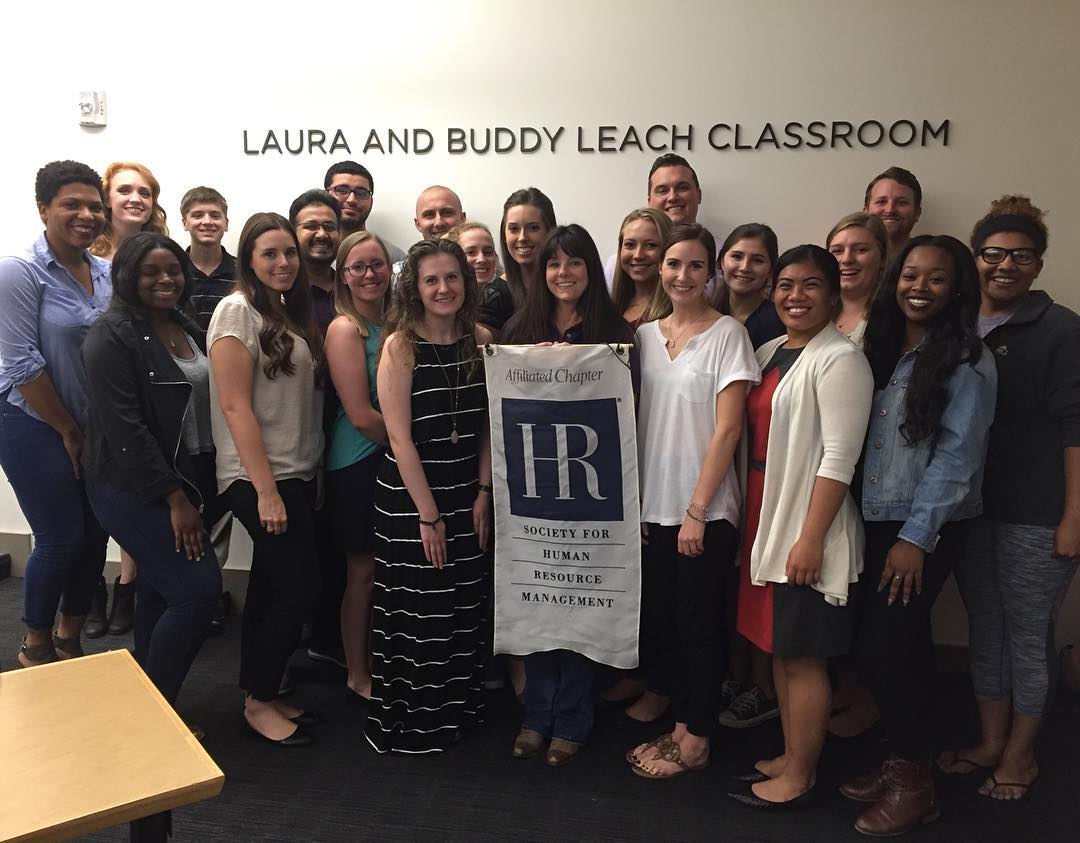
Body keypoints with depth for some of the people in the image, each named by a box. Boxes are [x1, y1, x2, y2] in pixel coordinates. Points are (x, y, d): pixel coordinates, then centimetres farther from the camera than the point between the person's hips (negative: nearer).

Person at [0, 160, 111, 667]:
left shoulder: (107, 273, 2)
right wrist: (68, 430, -10)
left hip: (95, 426, 5)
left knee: (96, 533, 9)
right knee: (61, 539, 0)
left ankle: (69, 640, 30)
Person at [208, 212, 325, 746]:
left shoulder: (292, 313, 13)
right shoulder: (238, 311, -11)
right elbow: (235, 406, -16)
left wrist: (306, 478, 8)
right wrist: (266, 490, -20)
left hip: (297, 473, 8)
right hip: (258, 478, -8)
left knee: (271, 588, 14)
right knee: (300, 588, -6)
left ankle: (260, 696, 27)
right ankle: (259, 702, 13)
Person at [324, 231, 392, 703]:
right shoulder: (345, 328, -13)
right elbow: (361, 415, -18)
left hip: (394, 460, 7)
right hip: (357, 464, -7)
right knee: (364, 571, 5)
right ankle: (358, 678, 22)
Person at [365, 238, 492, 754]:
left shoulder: (477, 342, 4)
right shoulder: (401, 346, -11)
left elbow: (487, 425, 7)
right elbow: (400, 437, -14)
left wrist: (483, 491, -2)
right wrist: (429, 514, -14)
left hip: (466, 494, 5)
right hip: (409, 497, -5)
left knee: (463, 609, 14)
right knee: (414, 613, 4)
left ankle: (456, 710, 34)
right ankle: (406, 723, 24)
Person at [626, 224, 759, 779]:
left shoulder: (727, 334, -7)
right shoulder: (644, 335, 7)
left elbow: (727, 430, -12)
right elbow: (633, 422, 8)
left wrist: (696, 510, -14)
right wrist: (632, 501, 2)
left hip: (705, 508, -5)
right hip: (650, 504, 5)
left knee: (698, 620, 4)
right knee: (654, 608, 18)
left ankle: (695, 736, 19)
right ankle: (660, 690, 43)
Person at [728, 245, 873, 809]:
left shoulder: (839, 360, -11)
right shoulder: (768, 353, 12)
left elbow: (838, 457, -17)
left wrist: (811, 538, -20)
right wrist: (752, 521, 13)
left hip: (806, 530, -8)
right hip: (765, 522, 8)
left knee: (803, 656, 3)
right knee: (778, 647, 16)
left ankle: (798, 778, 19)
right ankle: (791, 757, 32)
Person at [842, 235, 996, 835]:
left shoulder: (967, 362, -8)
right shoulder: (880, 348, 11)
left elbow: (956, 455, -13)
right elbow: (858, 438, 10)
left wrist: (916, 537, -16)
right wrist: (881, 527, 5)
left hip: (928, 528, -6)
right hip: (875, 520, 6)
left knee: (880, 651, -5)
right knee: (899, 648, 12)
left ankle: (914, 784, 14)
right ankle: (901, 763, 28)